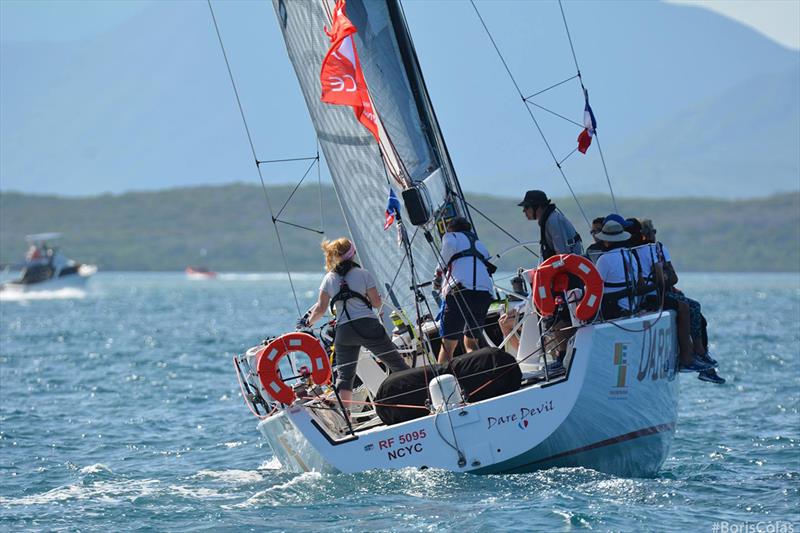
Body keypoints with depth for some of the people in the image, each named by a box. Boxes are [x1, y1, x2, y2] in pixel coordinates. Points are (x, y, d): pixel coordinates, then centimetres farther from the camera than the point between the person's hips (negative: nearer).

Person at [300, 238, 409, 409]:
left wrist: (307, 322, 21)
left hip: (343, 330, 1)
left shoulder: (329, 279, 7)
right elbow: (376, 303, 1)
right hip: (368, 325, -1)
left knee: (344, 376, 3)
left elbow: (321, 309, 5)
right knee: (397, 364, 6)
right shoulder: (363, 274, 3)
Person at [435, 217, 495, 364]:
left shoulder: (451, 236, 19)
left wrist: (440, 270, 5)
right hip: (485, 290, 5)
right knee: (471, 342, 15)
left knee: (448, 344, -2)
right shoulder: (480, 244, 34)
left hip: (460, 288, -5)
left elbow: (450, 245, -5)